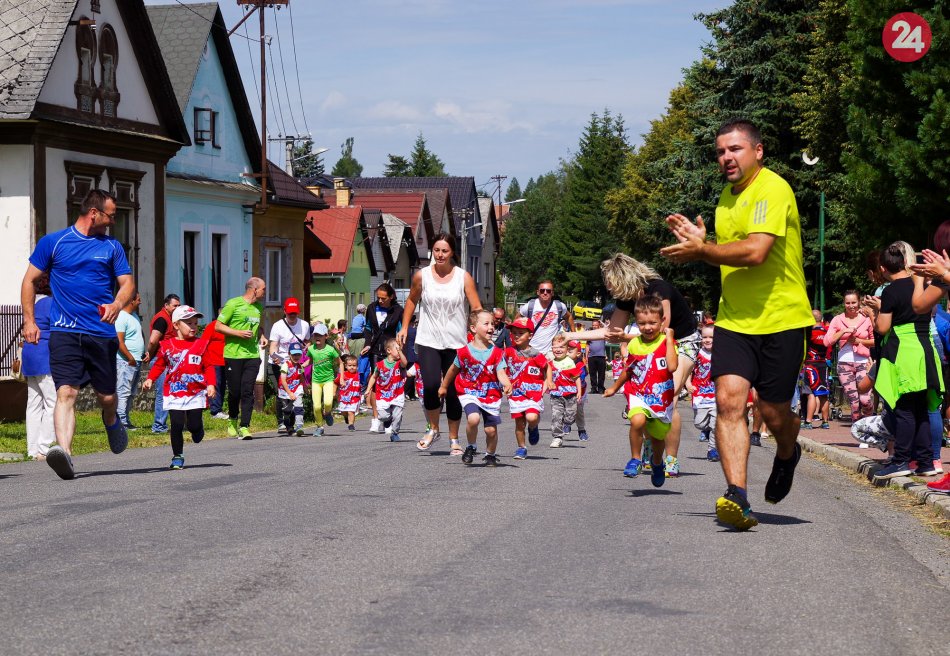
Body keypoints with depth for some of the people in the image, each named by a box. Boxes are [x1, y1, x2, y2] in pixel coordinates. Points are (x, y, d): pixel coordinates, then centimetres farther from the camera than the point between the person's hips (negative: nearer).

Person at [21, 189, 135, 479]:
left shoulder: (112, 246, 13)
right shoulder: (52, 242, 5)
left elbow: (127, 283, 11)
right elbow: (30, 280, 10)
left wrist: (117, 305, -11)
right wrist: (29, 320, 2)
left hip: (102, 333, 3)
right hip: (65, 332, -3)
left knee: (107, 396, 9)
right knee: (66, 392, -19)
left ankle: (111, 422, 44)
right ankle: (64, 451, -32)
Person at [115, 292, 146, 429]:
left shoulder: (135, 316, 17)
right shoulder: (121, 317, -13)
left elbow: (141, 336, 27)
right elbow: (119, 342, -19)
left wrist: (144, 353, 14)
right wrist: (130, 358, -18)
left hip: (137, 361, 10)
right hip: (126, 361, -10)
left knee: (131, 393, 12)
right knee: (123, 391, -11)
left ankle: (126, 421, 16)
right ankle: (122, 422, -13)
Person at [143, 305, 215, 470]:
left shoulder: (201, 344, 4)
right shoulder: (167, 346, 4)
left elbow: (209, 366, 4)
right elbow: (159, 365, 13)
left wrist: (211, 384, -8)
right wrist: (150, 379, -1)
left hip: (196, 393, 0)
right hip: (174, 394, 0)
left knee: (194, 425, -5)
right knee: (176, 425, -6)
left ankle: (196, 431, 32)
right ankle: (178, 456, 8)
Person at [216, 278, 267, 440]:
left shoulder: (259, 307, 14)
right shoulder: (233, 304, -6)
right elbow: (218, 326, -6)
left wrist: (261, 336, 11)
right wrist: (239, 333, -15)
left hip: (252, 355, 4)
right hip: (233, 355, -4)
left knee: (248, 392, -5)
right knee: (234, 391, 4)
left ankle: (244, 427, -7)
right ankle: (233, 420, 29)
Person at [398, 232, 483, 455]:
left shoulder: (464, 277, -2)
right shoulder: (422, 276, 2)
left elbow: (477, 308, -6)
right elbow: (412, 300, 19)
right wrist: (404, 327, 12)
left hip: (456, 343, 0)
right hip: (428, 341, 0)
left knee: (453, 392, 3)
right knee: (431, 386, -17)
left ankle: (454, 439, 19)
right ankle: (433, 429, 8)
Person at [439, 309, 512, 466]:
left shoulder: (497, 353, -4)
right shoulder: (465, 351, -6)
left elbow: (501, 373, -12)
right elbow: (454, 369, 11)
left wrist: (507, 384, -35)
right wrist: (444, 386, 23)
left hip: (491, 395, 2)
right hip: (470, 393, -2)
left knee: (491, 429, 3)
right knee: (473, 419, -27)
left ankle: (490, 455, 33)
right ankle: (471, 447, 2)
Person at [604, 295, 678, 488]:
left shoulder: (667, 342, -9)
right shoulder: (634, 344, 0)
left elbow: (672, 366, -27)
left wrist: (669, 338, -22)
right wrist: (614, 388, 31)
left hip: (661, 397, 0)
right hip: (638, 394, 0)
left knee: (658, 436, 16)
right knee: (637, 420, -32)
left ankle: (657, 462, 50)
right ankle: (635, 459, -11)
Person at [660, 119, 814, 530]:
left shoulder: (772, 189, -13)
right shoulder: (727, 196, 14)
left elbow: (755, 252, -25)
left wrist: (701, 250, -14)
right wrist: (699, 241, 7)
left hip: (780, 319, -6)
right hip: (734, 319, 6)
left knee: (774, 412, 4)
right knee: (728, 399, -14)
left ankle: (787, 455, 39)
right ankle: (737, 497, -20)